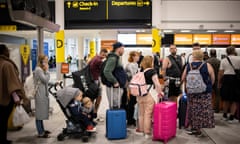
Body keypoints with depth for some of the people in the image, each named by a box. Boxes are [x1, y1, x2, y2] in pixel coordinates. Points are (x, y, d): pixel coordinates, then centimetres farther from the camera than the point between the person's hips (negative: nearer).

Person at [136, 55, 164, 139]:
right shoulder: (152, 71, -9)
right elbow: (157, 84, -17)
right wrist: (160, 92, -3)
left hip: (140, 96, 6)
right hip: (149, 95, -6)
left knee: (141, 113, 16)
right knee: (148, 114, 2)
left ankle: (141, 130, 27)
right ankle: (147, 133, 10)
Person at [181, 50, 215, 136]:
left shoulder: (188, 66, -1)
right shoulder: (207, 66, -8)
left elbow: (183, 79, 5)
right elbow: (212, 79, -4)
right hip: (205, 92, -2)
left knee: (193, 110, 13)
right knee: (203, 110, 6)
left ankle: (193, 127, 21)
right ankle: (198, 130, 10)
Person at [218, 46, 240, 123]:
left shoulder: (223, 60, 4)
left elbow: (220, 73, 0)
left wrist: (219, 82, 6)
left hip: (226, 79, 3)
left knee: (226, 99, 16)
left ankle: (225, 115, 28)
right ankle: (231, 117, 7)